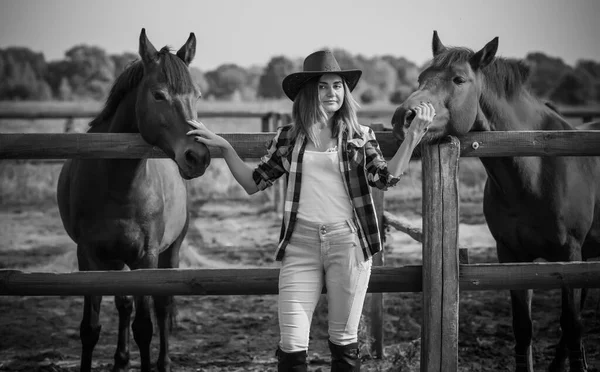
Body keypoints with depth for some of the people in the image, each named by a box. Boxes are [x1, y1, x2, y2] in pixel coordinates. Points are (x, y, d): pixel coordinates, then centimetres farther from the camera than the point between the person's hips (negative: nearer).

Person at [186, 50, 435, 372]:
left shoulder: (360, 137, 6)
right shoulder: (288, 138, 9)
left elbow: (386, 178, -5)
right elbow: (253, 183, 12)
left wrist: (414, 135, -12)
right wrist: (223, 147, 3)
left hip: (348, 240, -1)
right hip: (300, 243, 1)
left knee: (344, 340, 7)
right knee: (291, 344, -4)